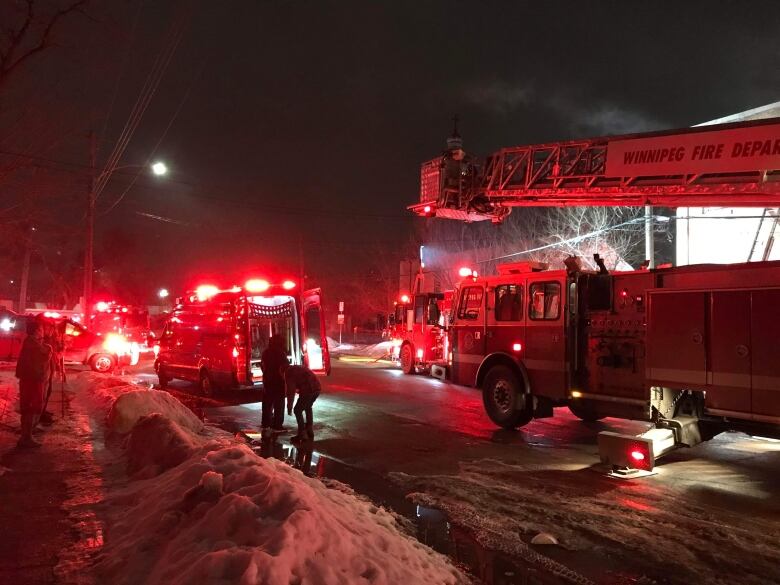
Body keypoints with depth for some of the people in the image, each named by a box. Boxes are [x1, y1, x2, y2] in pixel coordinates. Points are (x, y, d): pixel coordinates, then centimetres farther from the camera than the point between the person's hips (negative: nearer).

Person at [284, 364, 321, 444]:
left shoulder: (288, 372, 1)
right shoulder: (298, 368, 26)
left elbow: (291, 390, -1)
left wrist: (289, 406, 4)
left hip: (308, 389, -9)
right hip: (317, 388, 9)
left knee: (297, 410, 5)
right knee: (308, 407, 28)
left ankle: (302, 435, 4)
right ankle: (310, 432, 32)